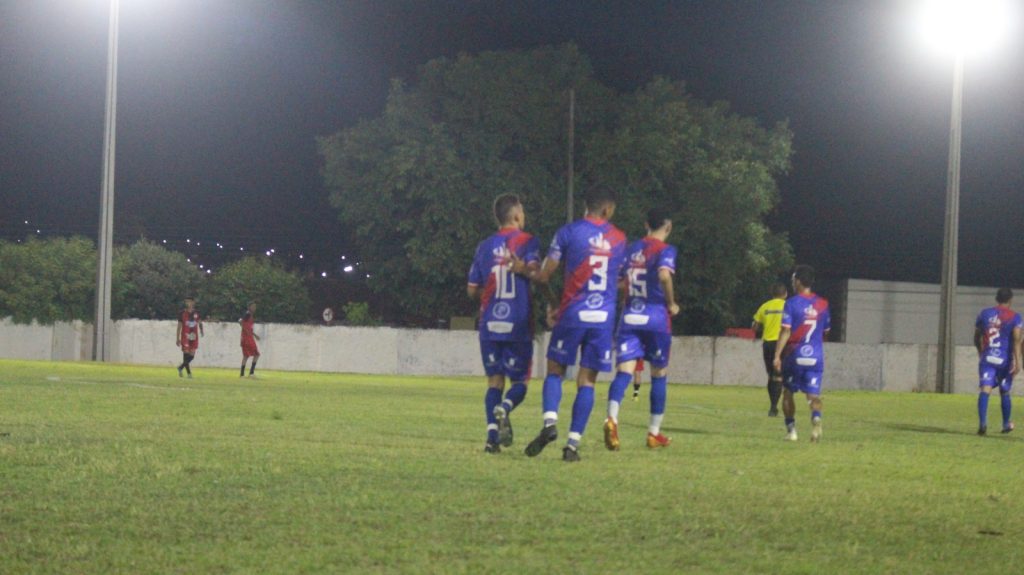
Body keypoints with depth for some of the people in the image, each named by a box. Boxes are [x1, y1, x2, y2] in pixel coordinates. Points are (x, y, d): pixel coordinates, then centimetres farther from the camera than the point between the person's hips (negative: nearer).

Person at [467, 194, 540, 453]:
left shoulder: (485, 246, 9)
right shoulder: (527, 241, -2)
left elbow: (472, 289, 12)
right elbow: (533, 269, -22)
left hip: (490, 324, 3)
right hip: (518, 324, -3)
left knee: (494, 380, 8)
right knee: (520, 380, 7)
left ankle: (492, 435, -8)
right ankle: (504, 409, -25)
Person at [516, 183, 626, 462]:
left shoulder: (568, 232, -2)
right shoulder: (619, 239, 9)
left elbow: (544, 275, -2)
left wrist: (526, 272, 24)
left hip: (573, 314, -2)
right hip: (604, 317, 2)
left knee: (555, 371, 11)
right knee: (587, 380, 5)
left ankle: (549, 422, -13)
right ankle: (573, 443, -2)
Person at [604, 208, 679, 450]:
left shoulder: (631, 249, 12)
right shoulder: (665, 250, -5)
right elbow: (664, 275, -24)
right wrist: (671, 304, -10)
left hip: (629, 316, 4)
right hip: (656, 317, -4)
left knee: (624, 370, -8)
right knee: (659, 374, 11)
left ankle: (612, 418, -34)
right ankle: (654, 433, 16)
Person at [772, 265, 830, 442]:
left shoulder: (792, 303, -7)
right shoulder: (823, 304, 7)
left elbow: (785, 331, -13)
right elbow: (825, 331, 15)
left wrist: (777, 356, -13)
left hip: (794, 356, -3)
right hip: (816, 357, 3)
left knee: (788, 393, 15)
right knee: (813, 395, -1)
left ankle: (791, 429, 15)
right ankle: (816, 418, -30)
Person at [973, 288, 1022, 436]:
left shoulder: (984, 313, 9)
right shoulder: (1014, 317, -1)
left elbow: (977, 337, 18)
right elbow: (1017, 340, -13)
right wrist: (1017, 361, -17)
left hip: (987, 358, 1)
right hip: (1005, 359, -1)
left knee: (985, 390, -11)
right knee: (1004, 392, 16)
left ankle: (982, 422, -31)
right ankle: (1006, 424, 31)